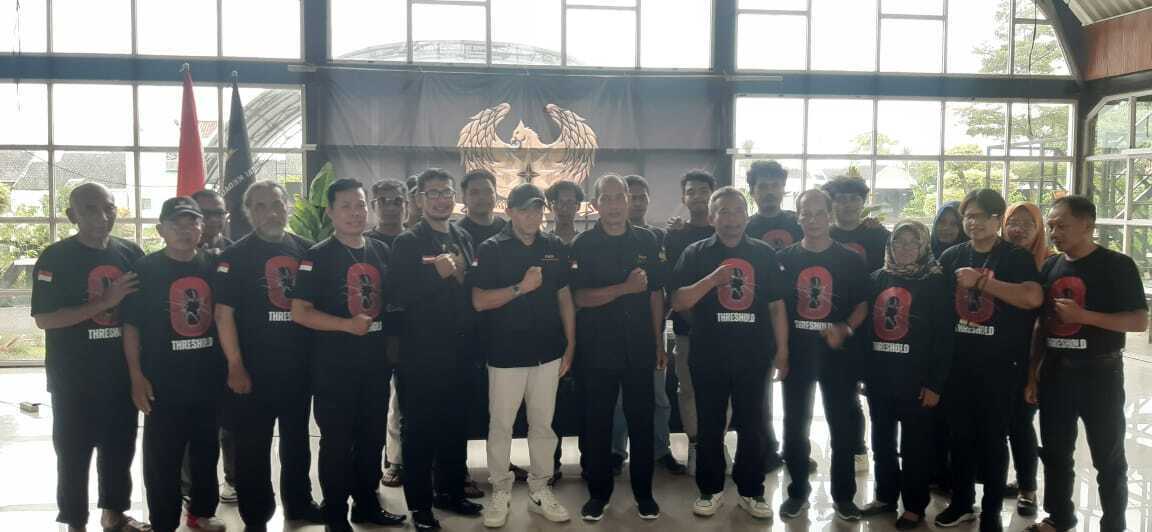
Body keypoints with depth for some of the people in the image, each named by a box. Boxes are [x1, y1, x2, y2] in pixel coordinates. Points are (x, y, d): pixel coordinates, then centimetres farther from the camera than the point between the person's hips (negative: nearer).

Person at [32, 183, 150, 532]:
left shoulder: (131, 253, 3)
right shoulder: (55, 258, -9)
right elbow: (43, 319, -16)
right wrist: (105, 302, -23)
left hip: (122, 372, 4)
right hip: (74, 376, -4)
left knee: (120, 445, 15)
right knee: (74, 450, 5)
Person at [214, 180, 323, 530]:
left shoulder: (305, 249, 6)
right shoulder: (236, 255, -6)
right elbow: (224, 312, -10)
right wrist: (235, 366, -15)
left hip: (299, 364, 4)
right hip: (254, 367, -4)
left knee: (297, 437, 17)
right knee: (253, 445, 4)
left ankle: (299, 503, 32)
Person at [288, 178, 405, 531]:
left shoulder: (382, 251, 9)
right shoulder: (318, 256, -7)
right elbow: (300, 312, -12)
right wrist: (346, 324, -20)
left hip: (376, 363, 5)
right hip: (335, 366, -5)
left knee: (372, 437, 14)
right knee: (336, 441, 4)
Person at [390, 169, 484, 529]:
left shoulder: (464, 239, 12)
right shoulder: (407, 242, -5)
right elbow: (401, 295, -16)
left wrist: (460, 274, -9)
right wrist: (437, 273, -20)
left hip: (459, 348, 5)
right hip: (422, 350, -5)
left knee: (456, 424, 13)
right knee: (420, 428, 3)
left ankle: (451, 492, 28)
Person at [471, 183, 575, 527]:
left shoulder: (555, 248, 6)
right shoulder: (491, 249, -4)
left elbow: (565, 298, 10)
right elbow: (479, 301, -10)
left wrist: (570, 346, 7)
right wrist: (521, 286, -19)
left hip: (548, 353, 3)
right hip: (506, 354, -3)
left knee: (543, 425, 11)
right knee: (500, 426, 6)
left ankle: (539, 490, 24)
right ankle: (500, 492, 20)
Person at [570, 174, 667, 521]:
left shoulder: (647, 241, 4)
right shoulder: (583, 245, -3)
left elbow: (656, 294, 8)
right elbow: (580, 297, -11)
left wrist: (659, 342, 7)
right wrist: (626, 287, -21)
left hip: (639, 347, 2)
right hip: (597, 349, -1)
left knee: (641, 420, 8)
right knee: (598, 421, 7)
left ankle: (644, 492, 21)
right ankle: (598, 492, 20)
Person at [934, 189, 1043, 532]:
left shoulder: (1016, 257, -4)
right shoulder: (952, 257, 7)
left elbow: (1033, 298, -21)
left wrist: (980, 281, -19)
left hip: (999, 364, -3)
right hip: (958, 362, 3)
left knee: (993, 438, 5)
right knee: (960, 435, 12)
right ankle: (961, 503, 27)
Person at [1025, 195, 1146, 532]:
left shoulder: (1116, 265, -8)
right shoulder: (1050, 267, 7)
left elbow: (1140, 321, -14)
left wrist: (1083, 316, -21)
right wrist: (1033, 375, 9)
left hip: (1099, 374, -5)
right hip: (1055, 373, 5)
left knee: (1108, 458, 6)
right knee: (1055, 452, 14)